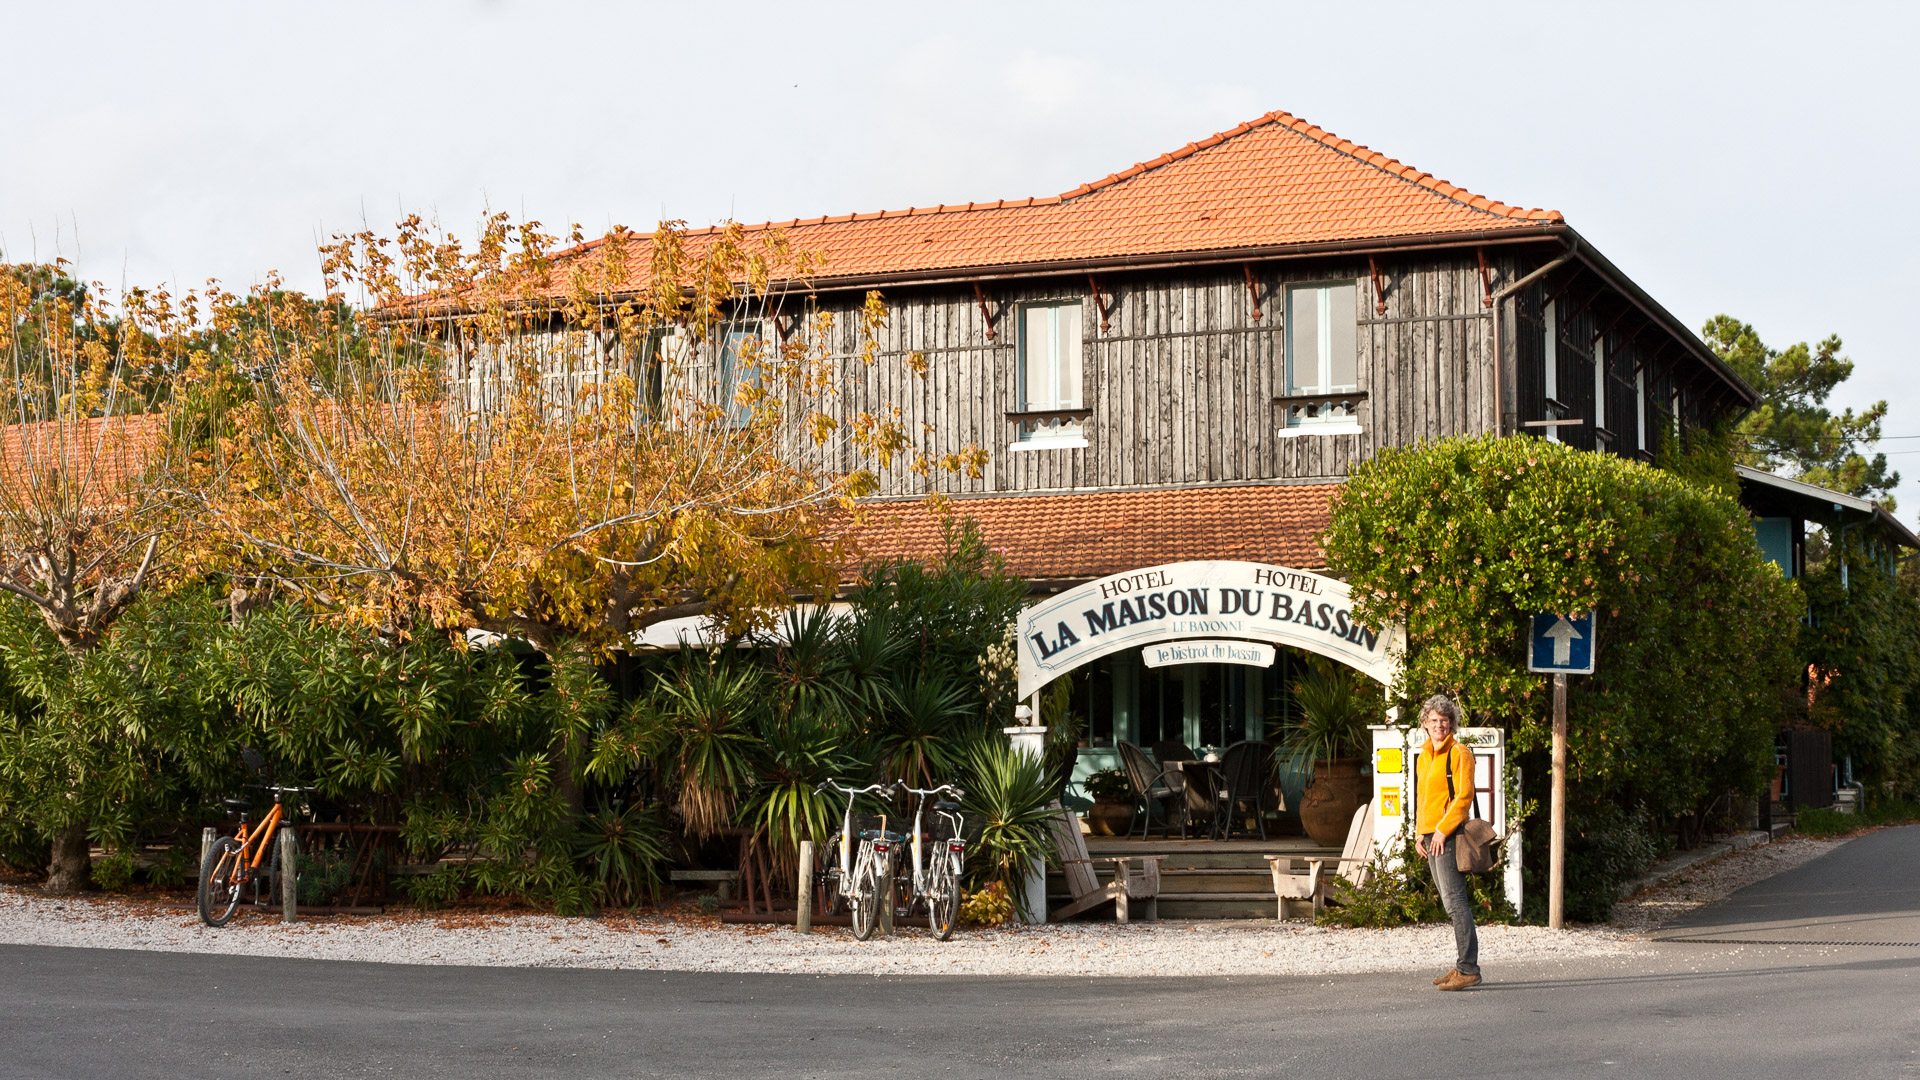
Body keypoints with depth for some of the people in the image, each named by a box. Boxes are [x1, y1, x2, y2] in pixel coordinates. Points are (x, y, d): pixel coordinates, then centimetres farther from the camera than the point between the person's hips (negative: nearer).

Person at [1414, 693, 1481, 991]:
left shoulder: (1459, 754, -7)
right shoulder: (1425, 756, 19)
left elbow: (1464, 796, -14)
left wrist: (1443, 830, -18)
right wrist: (1420, 832, 15)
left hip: (1449, 835, -9)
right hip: (1430, 836, 9)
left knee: (1455, 901, -12)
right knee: (1453, 903, 11)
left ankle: (1468, 968, -13)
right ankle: (1463, 966, 15)